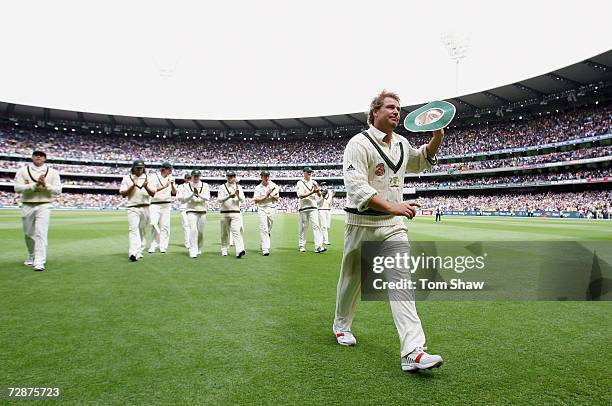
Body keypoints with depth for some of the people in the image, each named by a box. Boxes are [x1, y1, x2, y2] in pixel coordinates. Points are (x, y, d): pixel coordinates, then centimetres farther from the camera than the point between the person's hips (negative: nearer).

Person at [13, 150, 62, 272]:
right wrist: (35, 185, -18)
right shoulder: (23, 170, 4)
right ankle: (31, 257, 35)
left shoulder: (52, 172, 4)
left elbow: (58, 190, -2)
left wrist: (45, 185, -18)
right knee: (28, 234, 14)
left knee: (41, 234, -11)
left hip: (44, 206, -2)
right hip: (27, 206, 2)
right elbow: (17, 188, -8)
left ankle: (39, 262, -13)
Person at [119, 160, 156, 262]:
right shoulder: (127, 178, 6)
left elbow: (153, 193, 0)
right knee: (133, 229, -15)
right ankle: (133, 253, -24)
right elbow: (122, 194, 0)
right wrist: (132, 186, -13)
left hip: (145, 207, 3)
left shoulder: (148, 178, 8)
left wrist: (146, 187, -19)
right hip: (133, 208, -2)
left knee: (143, 230, 7)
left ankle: (139, 252, 16)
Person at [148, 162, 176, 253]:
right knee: (154, 224, -11)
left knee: (165, 225, 1)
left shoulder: (170, 178, 11)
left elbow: (174, 193, 8)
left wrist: (172, 184, -9)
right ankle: (153, 246, 0)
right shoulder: (153, 177, 0)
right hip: (155, 204, -3)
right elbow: (152, 190, -14)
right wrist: (165, 186, -22)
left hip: (166, 205, 3)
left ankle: (163, 247, 6)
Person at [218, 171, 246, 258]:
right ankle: (224, 251, 22)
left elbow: (243, 200, 2)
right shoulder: (222, 187, 6)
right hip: (224, 213, 0)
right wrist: (229, 196, -24)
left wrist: (238, 195, -20)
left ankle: (240, 251, -25)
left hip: (236, 213, 0)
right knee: (224, 233, 8)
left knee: (236, 231, -14)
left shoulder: (239, 187, 11)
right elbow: (220, 200, -8)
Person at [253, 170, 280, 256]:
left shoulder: (273, 186, 8)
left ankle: (263, 245, 28)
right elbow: (256, 200, -5)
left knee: (269, 229, 8)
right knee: (263, 229, -11)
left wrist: (271, 194, -12)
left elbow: (277, 199, 4)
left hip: (272, 208, 3)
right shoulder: (258, 187, 3)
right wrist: (266, 195, -10)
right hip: (262, 209, -2)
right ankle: (265, 250, -14)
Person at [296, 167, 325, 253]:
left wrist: (317, 190, -13)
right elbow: (301, 195, -12)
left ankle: (318, 246, -16)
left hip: (313, 207, 3)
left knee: (316, 225, -9)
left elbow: (319, 195, 9)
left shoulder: (314, 182, 14)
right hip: (303, 207, -2)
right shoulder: (300, 183, 2)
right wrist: (312, 192, -21)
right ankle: (302, 246, 16)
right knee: (303, 227, 3)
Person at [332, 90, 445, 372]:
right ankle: (341, 325, 38)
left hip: (393, 225, 5)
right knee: (352, 279, 12)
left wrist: (437, 138, 13)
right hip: (362, 224, -4)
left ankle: (412, 351, -11)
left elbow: (421, 161, 32)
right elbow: (356, 186, -23)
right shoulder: (360, 143, -11)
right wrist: (392, 206, -34)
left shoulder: (402, 144, 11)